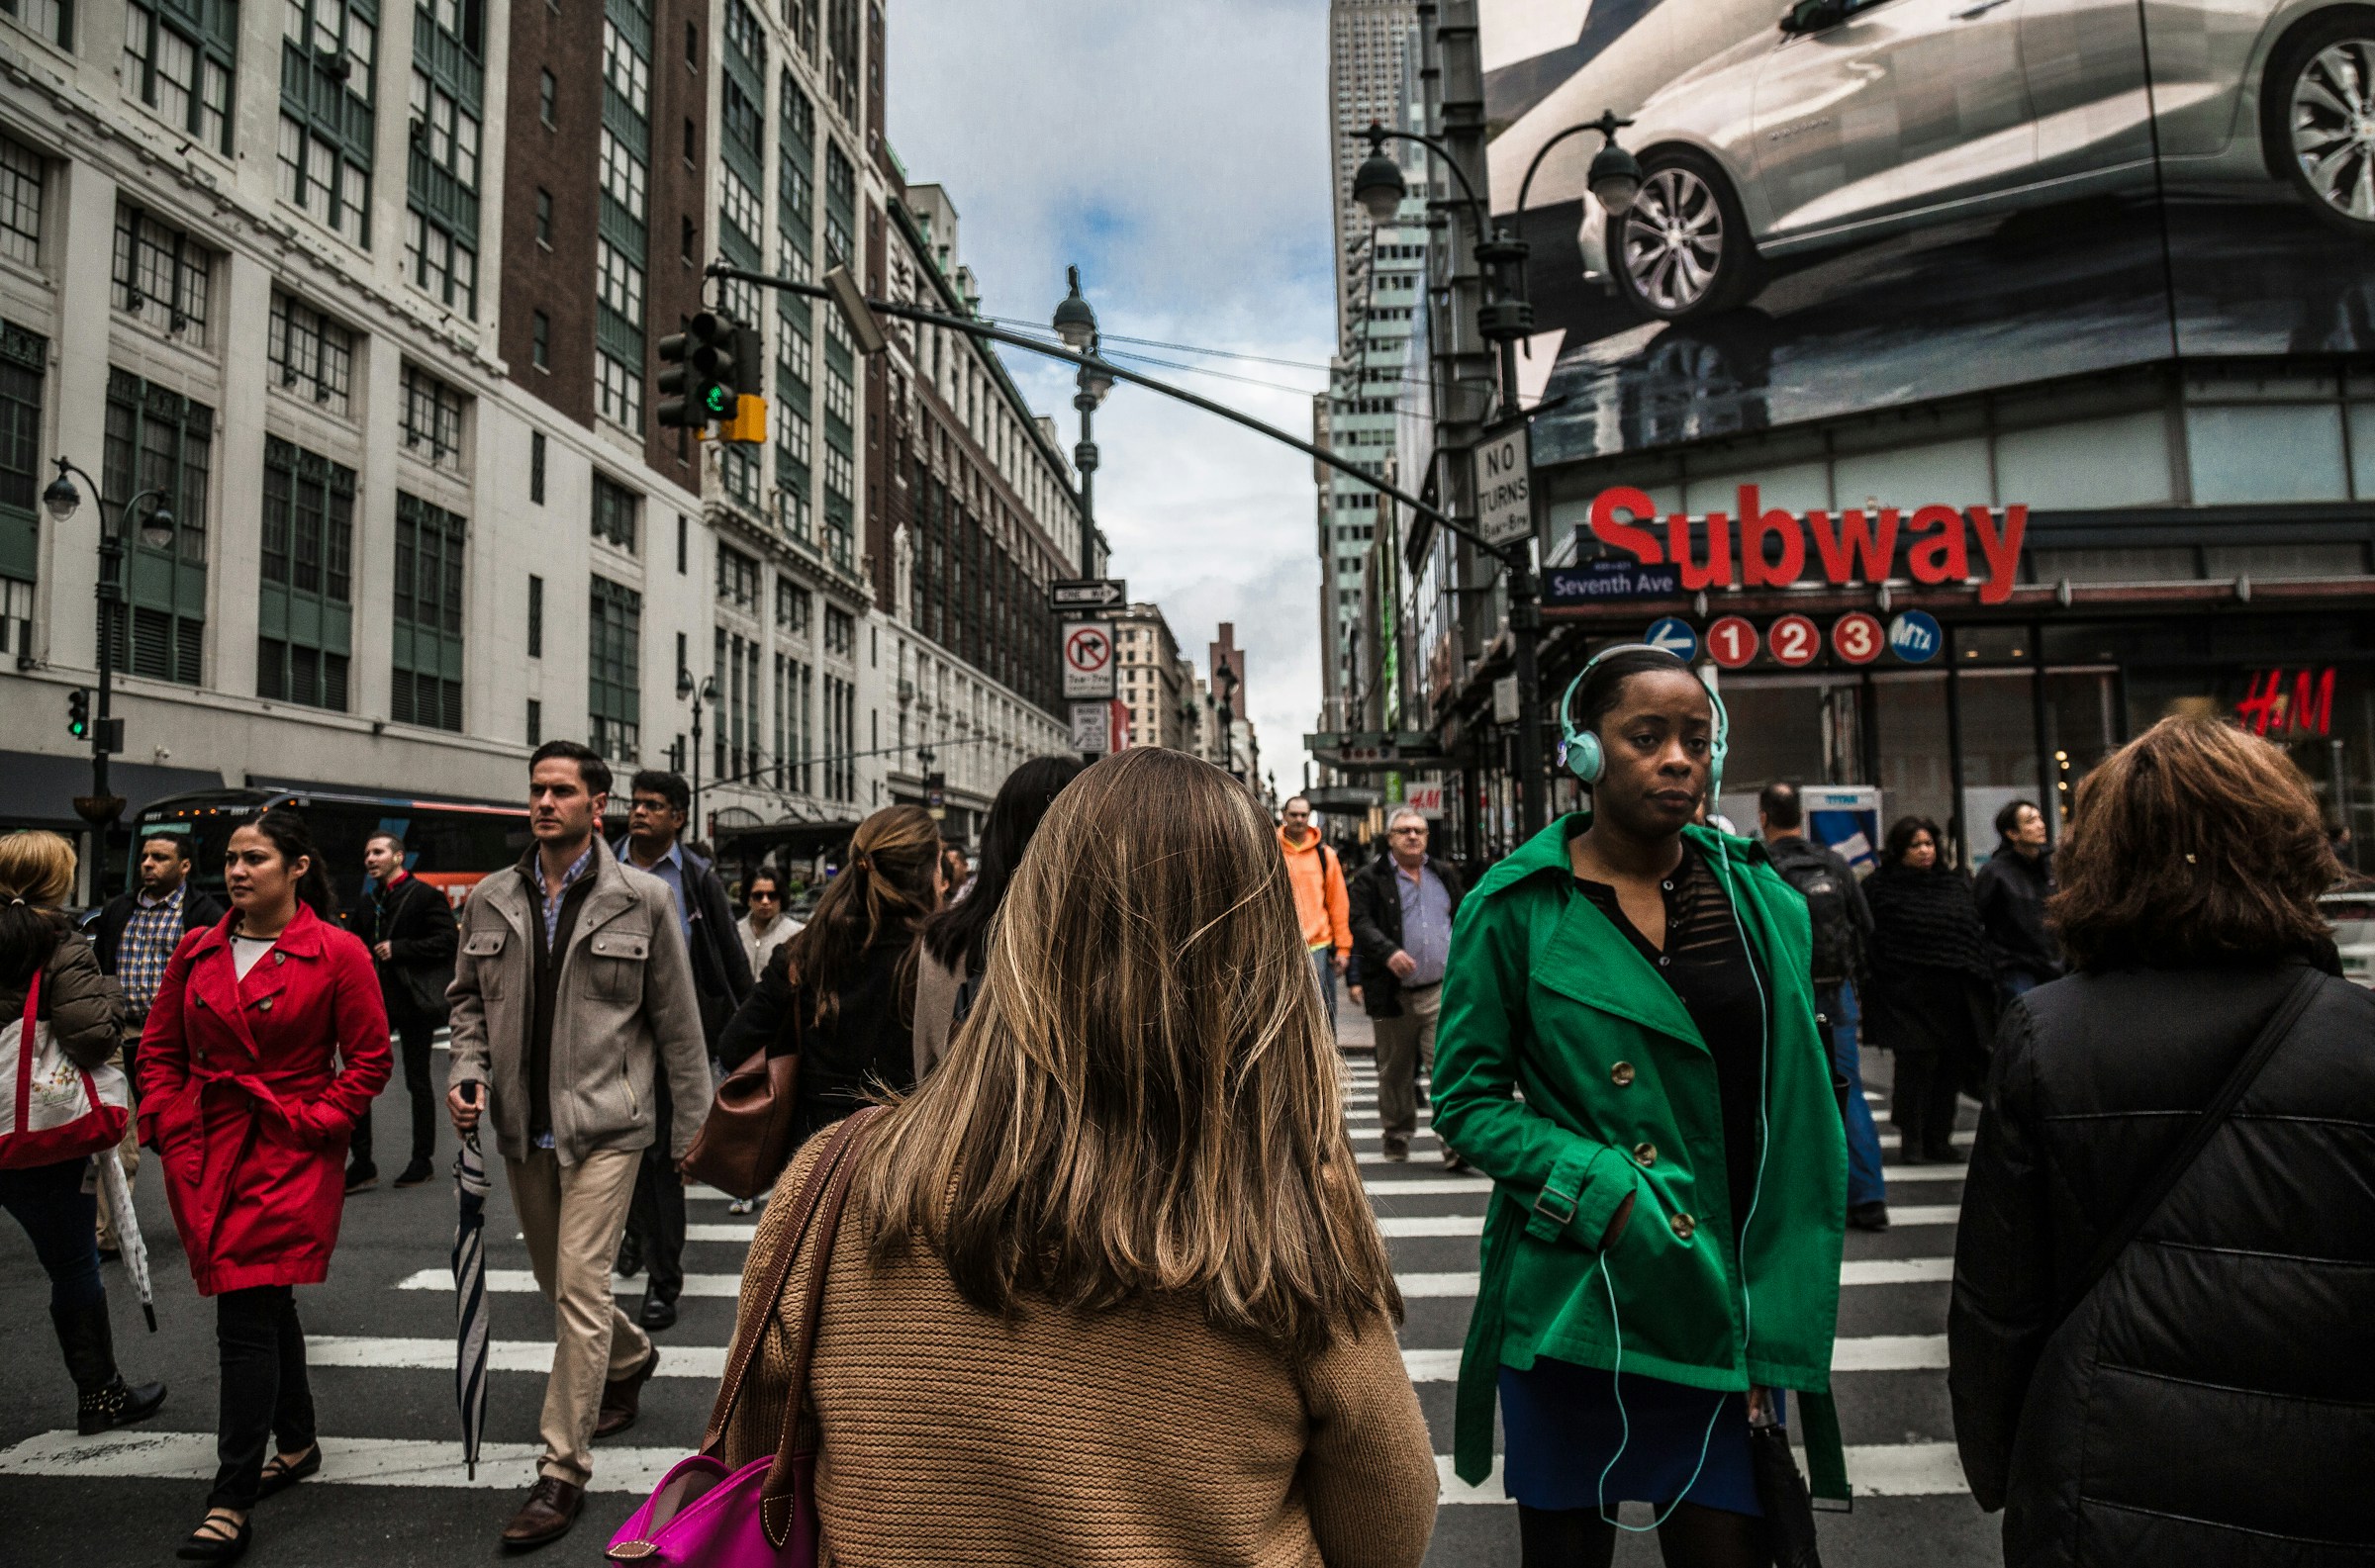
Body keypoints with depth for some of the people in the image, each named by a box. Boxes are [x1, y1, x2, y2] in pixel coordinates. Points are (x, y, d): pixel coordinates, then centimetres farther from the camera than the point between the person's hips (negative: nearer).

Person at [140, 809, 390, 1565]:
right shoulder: (197, 953, 8)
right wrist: (169, 1127, 3)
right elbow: (160, 1050, 15)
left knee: (247, 1316, -8)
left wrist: (310, 1121, -12)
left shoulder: (338, 953, -8)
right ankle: (297, 1443, 36)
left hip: (291, 1155, -5)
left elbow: (369, 1060, -5)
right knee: (267, 1304, 18)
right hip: (206, 1154, 6)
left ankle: (232, 1503, 0)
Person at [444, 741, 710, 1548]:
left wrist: (693, 1125, -1)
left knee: (580, 1290, -7)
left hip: (604, 1124, -5)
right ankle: (632, 1358, 48)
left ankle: (563, 1470, 5)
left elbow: (677, 1020, -2)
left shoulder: (642, 899, -6)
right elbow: (469, 1000, 17)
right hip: (522, 1126, 5)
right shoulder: (490, 901, 5)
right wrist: (466, 1071, -2)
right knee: (556, 1282, 19)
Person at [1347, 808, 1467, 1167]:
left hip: (1442, 991, 1)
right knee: (1394, 1069, 12)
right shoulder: (1370, 878, 1)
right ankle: (1397, 1136, 30)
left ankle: (1456, 1140, -11)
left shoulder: (1445, 875, 14)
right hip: (1393, 992, -1)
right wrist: (1388, 952, -26)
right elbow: (1359, 922, -9)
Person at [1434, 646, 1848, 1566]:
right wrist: (1603, 1193, -17)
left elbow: (1797, 1123, 5)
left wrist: (1781, 1326, 0)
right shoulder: (1515, 906, -7)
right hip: (1571, 1308, -2)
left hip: (1723, 1309, 3)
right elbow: (1466, 1101, -4)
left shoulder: (1761, 902, 3)